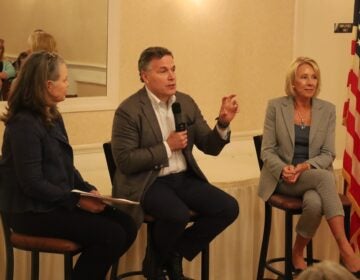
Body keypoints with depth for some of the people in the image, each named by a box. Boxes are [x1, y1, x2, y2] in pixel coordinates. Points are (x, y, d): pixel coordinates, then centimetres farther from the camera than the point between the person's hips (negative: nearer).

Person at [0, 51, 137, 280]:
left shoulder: (52, 116, 12)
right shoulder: (24, 124, -18)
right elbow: (33, 184, -21)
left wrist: (88, 190, 0)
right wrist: (77, 200, -19)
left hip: (59, 201, 9)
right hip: (33, 211, -9)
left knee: (127, 226, -5)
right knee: (112, 236, -20)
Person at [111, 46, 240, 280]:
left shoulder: (186, 102, 7)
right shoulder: (129, 111, -11)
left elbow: (210, 147, 8)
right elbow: (125, 162, -16)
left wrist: (223, 123, -12)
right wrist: (167, 146, -17)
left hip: (184, 177, 7)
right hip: (146, 182, -6)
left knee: (228, 208, -13)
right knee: (178, 214, -34)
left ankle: (174, 254, 6)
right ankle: (155, 261, 0)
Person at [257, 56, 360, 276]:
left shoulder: (327, 110, 3)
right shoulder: (275, 106, -2)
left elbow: (328, 154, 0)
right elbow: (267, 151, -1)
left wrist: (306, 166, -19)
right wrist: (284, 169, -21)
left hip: (314, 174, 2)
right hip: (283, 178, -2)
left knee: (315, 204, -36)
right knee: (325, 177, -34)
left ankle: (298, 253, -11)